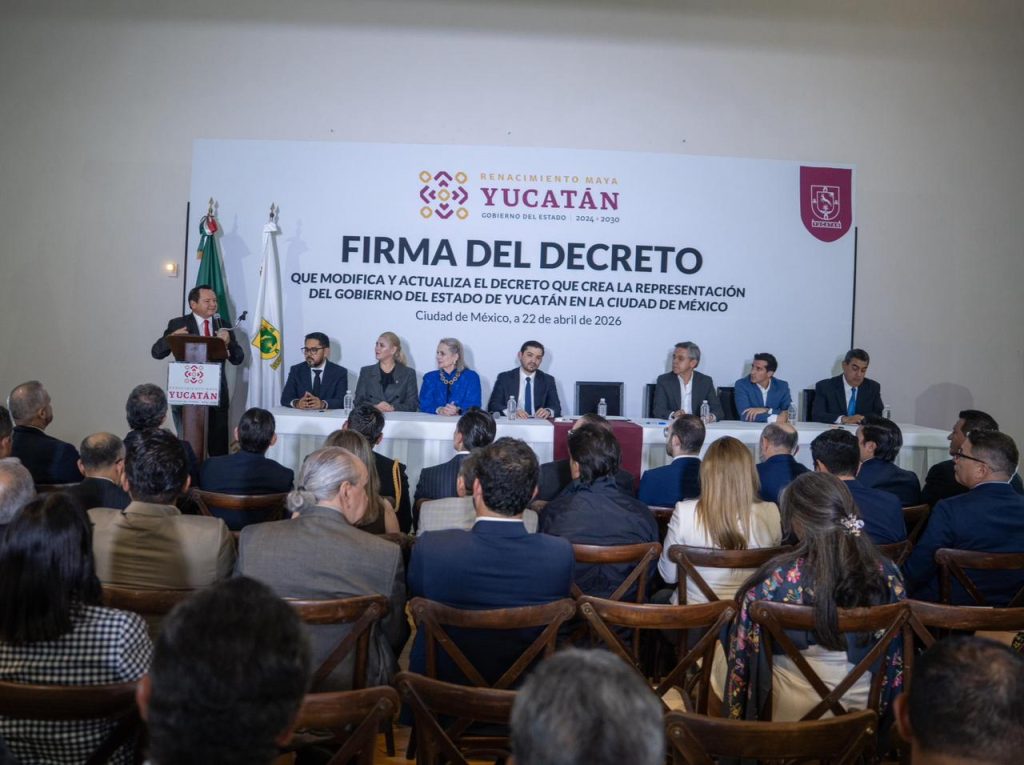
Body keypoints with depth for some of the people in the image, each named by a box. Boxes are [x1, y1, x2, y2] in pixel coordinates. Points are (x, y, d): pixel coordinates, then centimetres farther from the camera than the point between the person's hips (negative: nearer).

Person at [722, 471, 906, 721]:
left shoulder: (776, 581, -26)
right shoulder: (887, 574, -17)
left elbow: (743, 652, -15)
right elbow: (898, 654, -5)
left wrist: (735, 714, 2)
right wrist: (888, 706, 12)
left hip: (791, 711, -4)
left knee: (715, 652, 25)